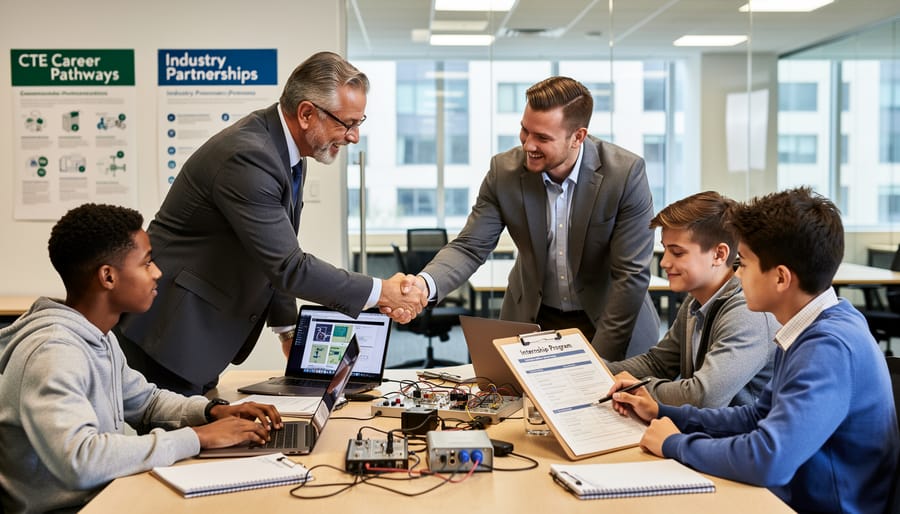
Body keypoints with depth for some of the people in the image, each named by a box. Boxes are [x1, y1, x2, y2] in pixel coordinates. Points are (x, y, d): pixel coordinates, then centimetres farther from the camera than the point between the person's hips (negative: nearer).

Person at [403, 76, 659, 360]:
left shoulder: (626, 173, -18)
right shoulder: (504, 171, -10)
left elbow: (631, 274, -16)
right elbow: (470, 247, -8)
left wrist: (599, 359, -17)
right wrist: (424, 284, -29)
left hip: (608, 320, -2)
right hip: (532, 320, 2)